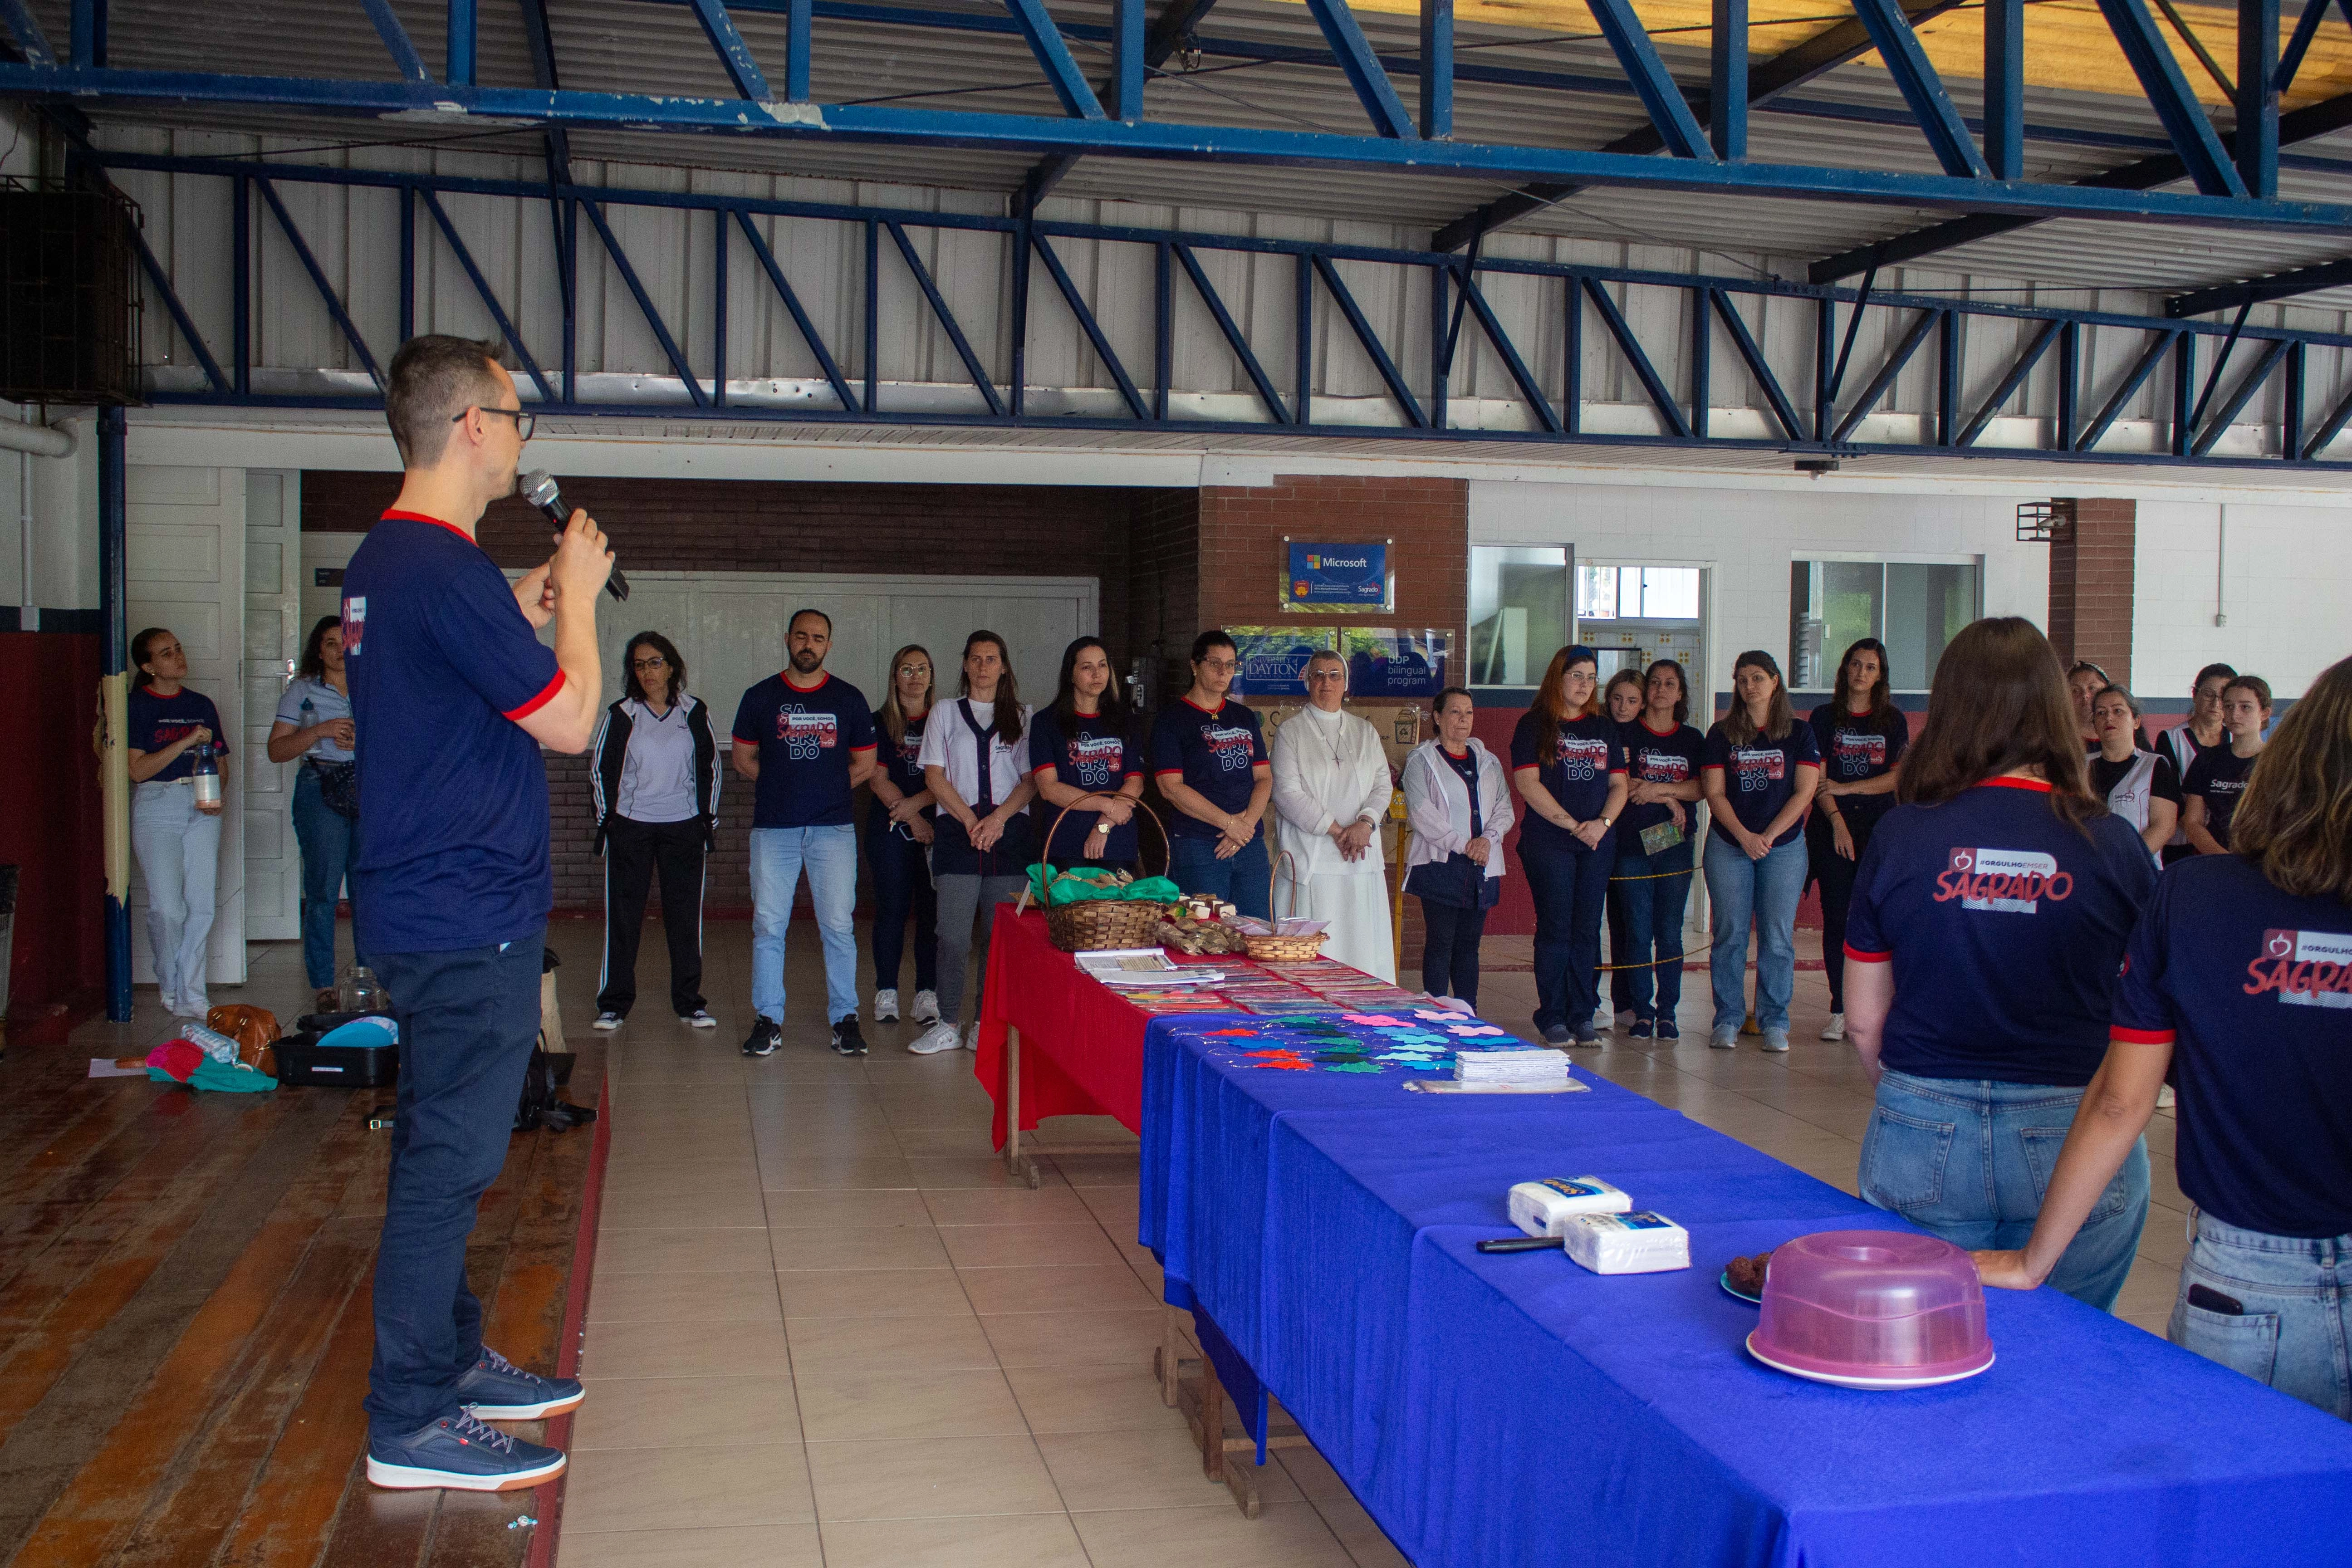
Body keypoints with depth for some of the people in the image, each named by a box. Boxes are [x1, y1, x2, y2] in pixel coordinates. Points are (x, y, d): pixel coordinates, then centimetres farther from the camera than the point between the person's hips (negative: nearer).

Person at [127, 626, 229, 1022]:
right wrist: (187, 742, -16)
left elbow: (220, 763, 19)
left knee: (201, 907, -1)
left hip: (202, 807, 4)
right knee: (166, 907, -8)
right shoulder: (136, 706, 0)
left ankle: (191, 995, 6)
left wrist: (219, 792, -2)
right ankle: (171, 988, 12)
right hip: (157, 806, -4)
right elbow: (137, 769, -8)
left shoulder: (201, 705, 14)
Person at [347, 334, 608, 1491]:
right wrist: (578, 594, -4)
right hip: (468, 917, -11)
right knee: (449, 1158, -3)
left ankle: (449, 1360, 31)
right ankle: (412, 1424, 7)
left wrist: (530, 611, 12)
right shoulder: (444, 568, -20)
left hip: (423, 904, 11)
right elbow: (570, 722, -16)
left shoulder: (380, 561, 12)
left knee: (440, 1148, 18)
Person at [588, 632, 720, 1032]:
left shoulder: (694, 712, 5)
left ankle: (689, 1003, 13)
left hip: (684, 829, 1)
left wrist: (710, 819, 8)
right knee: (622, 917, 1)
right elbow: (601, 769, 8)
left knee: (686, 917, 4)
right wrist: (607, 818, 3)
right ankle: (613, 1004, 10)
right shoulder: (621, 715, 1)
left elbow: (709, 768, 12)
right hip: (630, 829, -1)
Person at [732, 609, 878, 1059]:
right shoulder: (760, 697, 8)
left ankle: (845, 1018, 7)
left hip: (832, 828, 0)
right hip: (773, 828, 0)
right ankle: (768, 1021, 9)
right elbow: (744, 760, 13)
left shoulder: (849, 699, 8)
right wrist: (784, 786, 7)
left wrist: (825, 789, 7)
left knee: (839, 926, -1)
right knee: (768, 925, 1)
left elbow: (864, 765, 12)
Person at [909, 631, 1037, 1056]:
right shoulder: (946, 714, 13)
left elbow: (1031, 780, 6)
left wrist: (998, 818, -10)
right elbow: (935, 777, 5)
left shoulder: (1022, 717, 13)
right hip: (958, 831, -1)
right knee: (953, 936, -7)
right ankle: (948, 1025, 2)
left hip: (1010, 833, 1)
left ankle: (985, 1025, 7)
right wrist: (970, 820, -7)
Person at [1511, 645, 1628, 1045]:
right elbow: (1527, 783, -10)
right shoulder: (1534, 725, -1)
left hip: (1598, 845, 5)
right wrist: (1572, 825, -13)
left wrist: (1603, 822, -7)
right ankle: (1552, 1018, 3)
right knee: (1555, 930, -3)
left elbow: (1619, 784, 12)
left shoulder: (1604, 728, 15)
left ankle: (1582, 1016, 12)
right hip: (1548, 844, -4)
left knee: (1587, 930, 6)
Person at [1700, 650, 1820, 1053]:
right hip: (1729, 846, 1)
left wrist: (1769, 835, -11)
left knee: (1778, 936, -1)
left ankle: (1775, 1022, 6)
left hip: (1785, 846, 0)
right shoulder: (1721, 735, 7)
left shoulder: (1799, 734, 5)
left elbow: (1804, 792, -1)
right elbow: (1715, 793, 1)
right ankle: (1727, 1020, 6)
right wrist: (1744, 836, -12)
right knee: (1729, 933, 0)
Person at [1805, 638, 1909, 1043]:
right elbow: (1818, 779, 0)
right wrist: (1838, 821, -11)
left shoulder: (1893, 720, 9)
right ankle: (1839, 1010, 2)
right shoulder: (1824, 718, 7)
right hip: (1833, 828, 0)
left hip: (1880, 827, 0)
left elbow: (1899, 777, 1)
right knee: (1836, 918, -1)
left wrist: (1848, 788, -7)